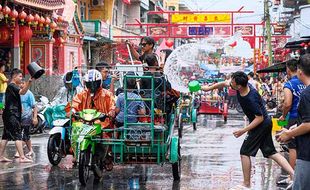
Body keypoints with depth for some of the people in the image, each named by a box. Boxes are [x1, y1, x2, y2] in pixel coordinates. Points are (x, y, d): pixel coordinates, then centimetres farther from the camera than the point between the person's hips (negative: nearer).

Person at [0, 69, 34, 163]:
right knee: (18, 136, -12)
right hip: (11, 115, -10)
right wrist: (29, 82, -41)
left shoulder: (13, 86, 19)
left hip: (9, 115, 10)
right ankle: (22, 157, -15)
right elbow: (22, 92, -31)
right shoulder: (11, 86, -12)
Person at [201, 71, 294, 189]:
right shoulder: (241, 86, -9)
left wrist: (244, 130, -22)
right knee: (270, 152, 10)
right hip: (266, 123, 9)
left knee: (245, 152, -1)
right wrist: (209, 88, 19)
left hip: (260, 125, -9)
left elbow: (260, 118, -24)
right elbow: (224, 83, 11)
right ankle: (293, 174, 4)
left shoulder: (251, 99, -32)